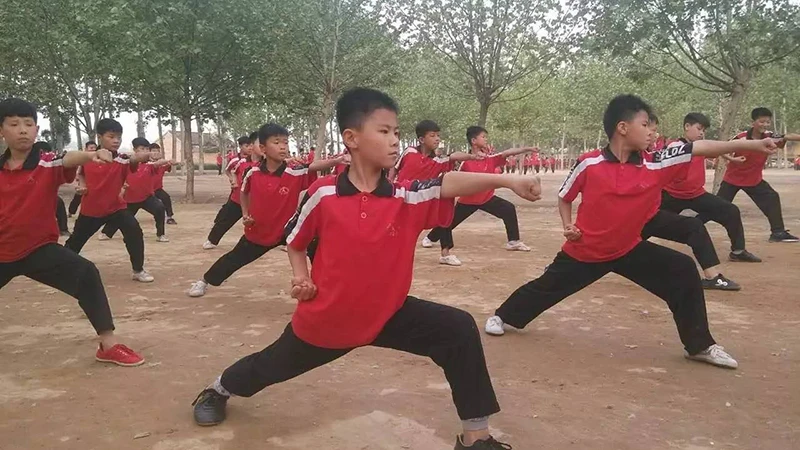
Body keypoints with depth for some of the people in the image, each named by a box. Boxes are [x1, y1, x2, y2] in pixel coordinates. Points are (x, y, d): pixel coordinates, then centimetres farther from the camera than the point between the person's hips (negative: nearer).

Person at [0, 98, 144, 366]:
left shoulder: (47, 165, -12)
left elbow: (68, 159, -34)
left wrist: (90, 155, -54)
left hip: (39, 248, -3)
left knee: (86, 274, -25)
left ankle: (109, 345, -18)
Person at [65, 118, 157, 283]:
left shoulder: (122, 159, -16)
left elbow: (132, 164, -41)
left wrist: (137, 159, -63)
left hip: (116, 206, -2)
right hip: (90, 208, 2)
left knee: (134, 231, -23)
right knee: (76, 239, 17)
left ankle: (138, 271, -9)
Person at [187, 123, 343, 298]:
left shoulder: (295, 173, -21)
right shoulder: (253, 172, -13)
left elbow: (315, 166, -40)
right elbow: (244, 192, 9)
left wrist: (336, 160, -58)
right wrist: (245, 213, 2)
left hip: (287, 229, -1)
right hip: (257, 231, 2)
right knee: (235, 258, 17)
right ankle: (204, 281, 40)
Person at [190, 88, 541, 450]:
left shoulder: (408, 197, -14)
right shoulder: (322, 194, -16)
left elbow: (450, 183, -32)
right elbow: (294, 239, 3)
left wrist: (506, 180, -47)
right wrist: (300, 276, -10)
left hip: (389, 313, 1)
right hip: (326, 316, -1)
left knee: (459, 329, -16)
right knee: (276, 365, 21)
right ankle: (218, 389, 57)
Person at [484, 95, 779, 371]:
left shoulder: (655, 166, -12)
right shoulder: (588, 164, -17)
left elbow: (700, 148, -16)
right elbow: (564, 197, 0)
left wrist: (752, 144, -21)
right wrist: (568, 226, -13)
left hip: (629, 249, 3)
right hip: (584, 251, -2)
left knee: (683, 271, -9)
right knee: (548, 286, 10)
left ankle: (699, 345, 6)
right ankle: (502, 316, 37)